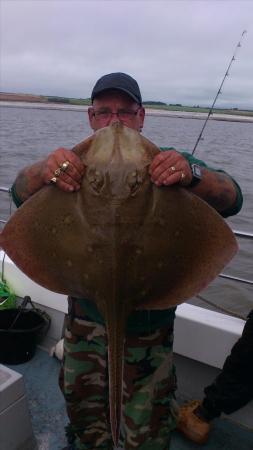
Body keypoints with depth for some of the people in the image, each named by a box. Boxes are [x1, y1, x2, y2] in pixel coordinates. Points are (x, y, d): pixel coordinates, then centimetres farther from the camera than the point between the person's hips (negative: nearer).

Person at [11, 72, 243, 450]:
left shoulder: (167, 165, -10)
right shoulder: (76, 165, -5)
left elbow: (231, 201, -21)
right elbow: (21, 196, -17)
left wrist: (193, 174, -43)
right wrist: (43, 170, -41)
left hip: (149, 323, -2)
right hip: (86, 316, 3)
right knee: (83, 413, 28)